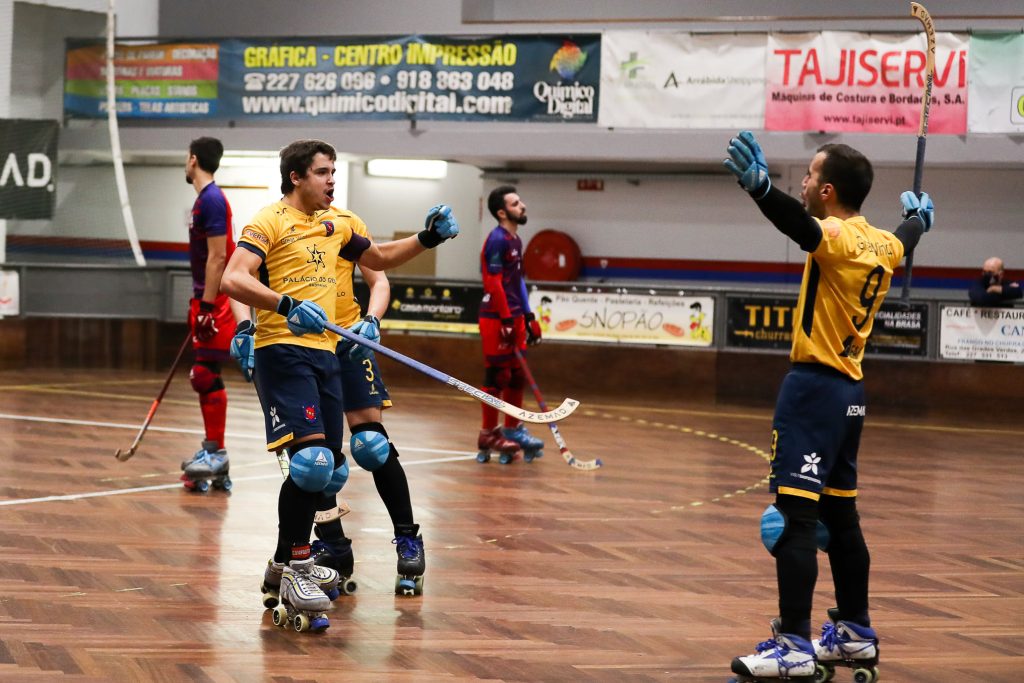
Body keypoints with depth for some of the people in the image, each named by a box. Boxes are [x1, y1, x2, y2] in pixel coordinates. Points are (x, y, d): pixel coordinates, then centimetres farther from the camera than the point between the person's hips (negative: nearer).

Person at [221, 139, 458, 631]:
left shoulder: (337, 223, 19)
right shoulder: (270, 221, -4)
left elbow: (378, 259, 37)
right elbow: (233, 280, -18)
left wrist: (427, 239, 23)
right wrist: (287, 306, -30)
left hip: (323, 353, 8)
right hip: (282, 351, -8)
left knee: (328, 473, 9)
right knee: (311, 458, -22)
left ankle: (285, 565, 24)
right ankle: (295, 572, -14)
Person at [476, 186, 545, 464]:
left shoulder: (516, 240, 15)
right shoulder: (497, 239, -14)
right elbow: (494, 283, -18)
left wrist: (528, 317, 18)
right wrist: (506, 321, -20)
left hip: (513, 316, 9)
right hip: (496, 317, -9)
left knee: (516, 375, 12)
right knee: (497, 375, -4)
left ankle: (513, 430, 21)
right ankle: (489, 434, 2)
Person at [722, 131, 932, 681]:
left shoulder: (839, 238, -13)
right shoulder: (882, 243, 12)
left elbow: (804, 228, -37)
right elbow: (904, 242, 37)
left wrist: (761, 189, -56)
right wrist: (917, 219, 60)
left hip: (815, 387, -9)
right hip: (849, 388, 9)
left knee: (795, 516, -12)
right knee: (840, 516, 18)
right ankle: (855, 634, 27)